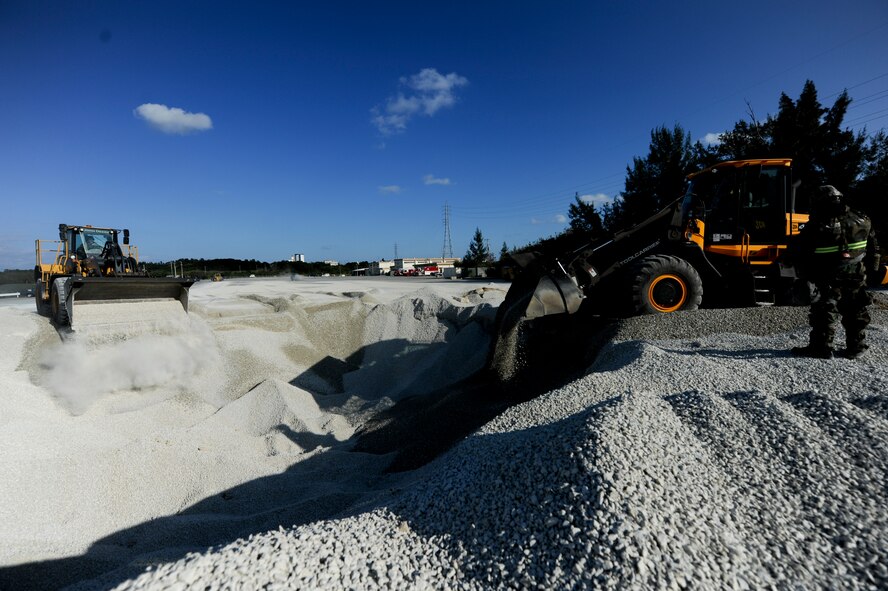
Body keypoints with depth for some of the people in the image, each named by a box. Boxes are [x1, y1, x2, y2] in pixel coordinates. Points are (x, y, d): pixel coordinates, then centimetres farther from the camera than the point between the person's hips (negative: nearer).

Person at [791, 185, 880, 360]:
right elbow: (873, 249, 15)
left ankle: (821, 347, 2)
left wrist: (807, 275, 2)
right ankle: (856, 347, 23)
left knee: (824, 312, 1)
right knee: (855, 312, 15)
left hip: (830, 280, -5)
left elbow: (800, 255, -10)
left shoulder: (815, 227, -13)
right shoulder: (862, 221, 5)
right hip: (857, 277, 6)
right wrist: (872, 269, 23)